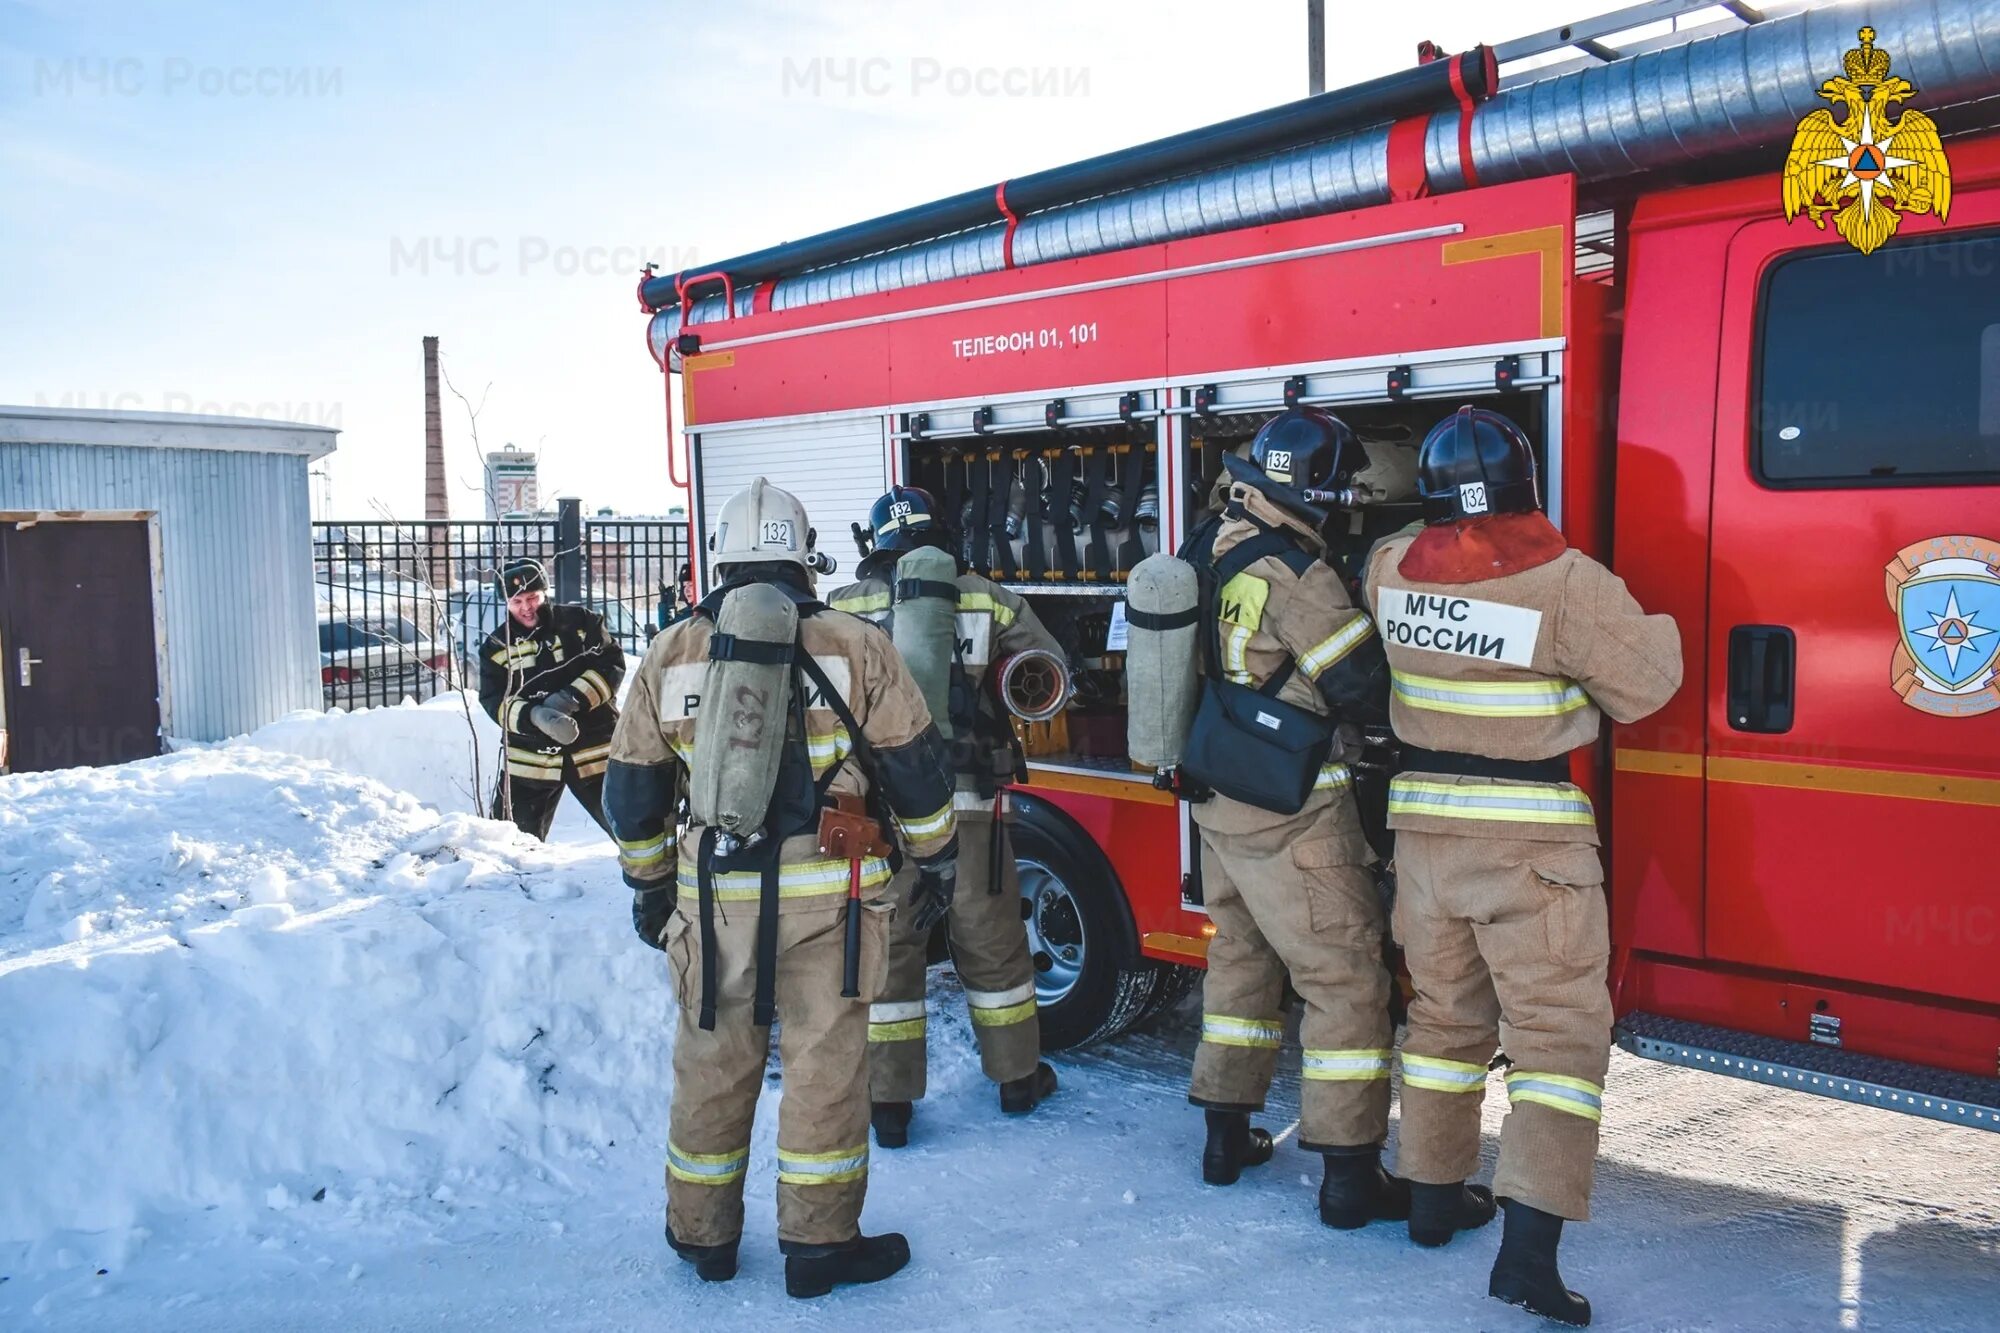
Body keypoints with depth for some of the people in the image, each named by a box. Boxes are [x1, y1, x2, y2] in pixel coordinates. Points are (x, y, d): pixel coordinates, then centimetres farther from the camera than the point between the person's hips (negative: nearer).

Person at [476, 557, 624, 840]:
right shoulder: (496, 646, 2)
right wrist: (534, 717, -25)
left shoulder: (581, 622, -2)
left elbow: (612, 664, -7)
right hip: (529, 758, 2)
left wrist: (574, 698, -21)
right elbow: (494, 701, -5)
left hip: (594, 749, -1)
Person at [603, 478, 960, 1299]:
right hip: (826, 892, -2)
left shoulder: (669, 656, 4)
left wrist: (649, 885, 21)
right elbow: (915, 767, 0)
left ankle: (703, 1234, 29)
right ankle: (818, 1244, 16)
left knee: (714, 1060, 16)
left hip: (714, 895, 3)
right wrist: (936, 859, 13)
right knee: (824, 1060, 8)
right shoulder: (854, 647, -3)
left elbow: (633, 790, 9)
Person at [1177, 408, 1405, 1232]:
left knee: (1240, 954, 20)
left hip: (1219, 794, 9)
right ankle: (1350, 1174, 6)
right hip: (1290, 812, -9)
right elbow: (1364, 690, -17)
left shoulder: (1210, 547, 5)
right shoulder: (1292, 571, -20)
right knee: (1345, 976, 0)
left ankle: (1226, 1134, 29)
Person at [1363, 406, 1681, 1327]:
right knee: (1557, 1030, 2)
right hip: (1530, 837, -5)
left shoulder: (1390, 569, -1)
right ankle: (1529, 1244, -4)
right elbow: (1645, 681, -6)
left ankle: (1434, 1196, 31)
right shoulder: (1565, 580, -16)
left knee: (1443, 1014, 19)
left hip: (1424, 826, 5)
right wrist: (1655, 627, 14)